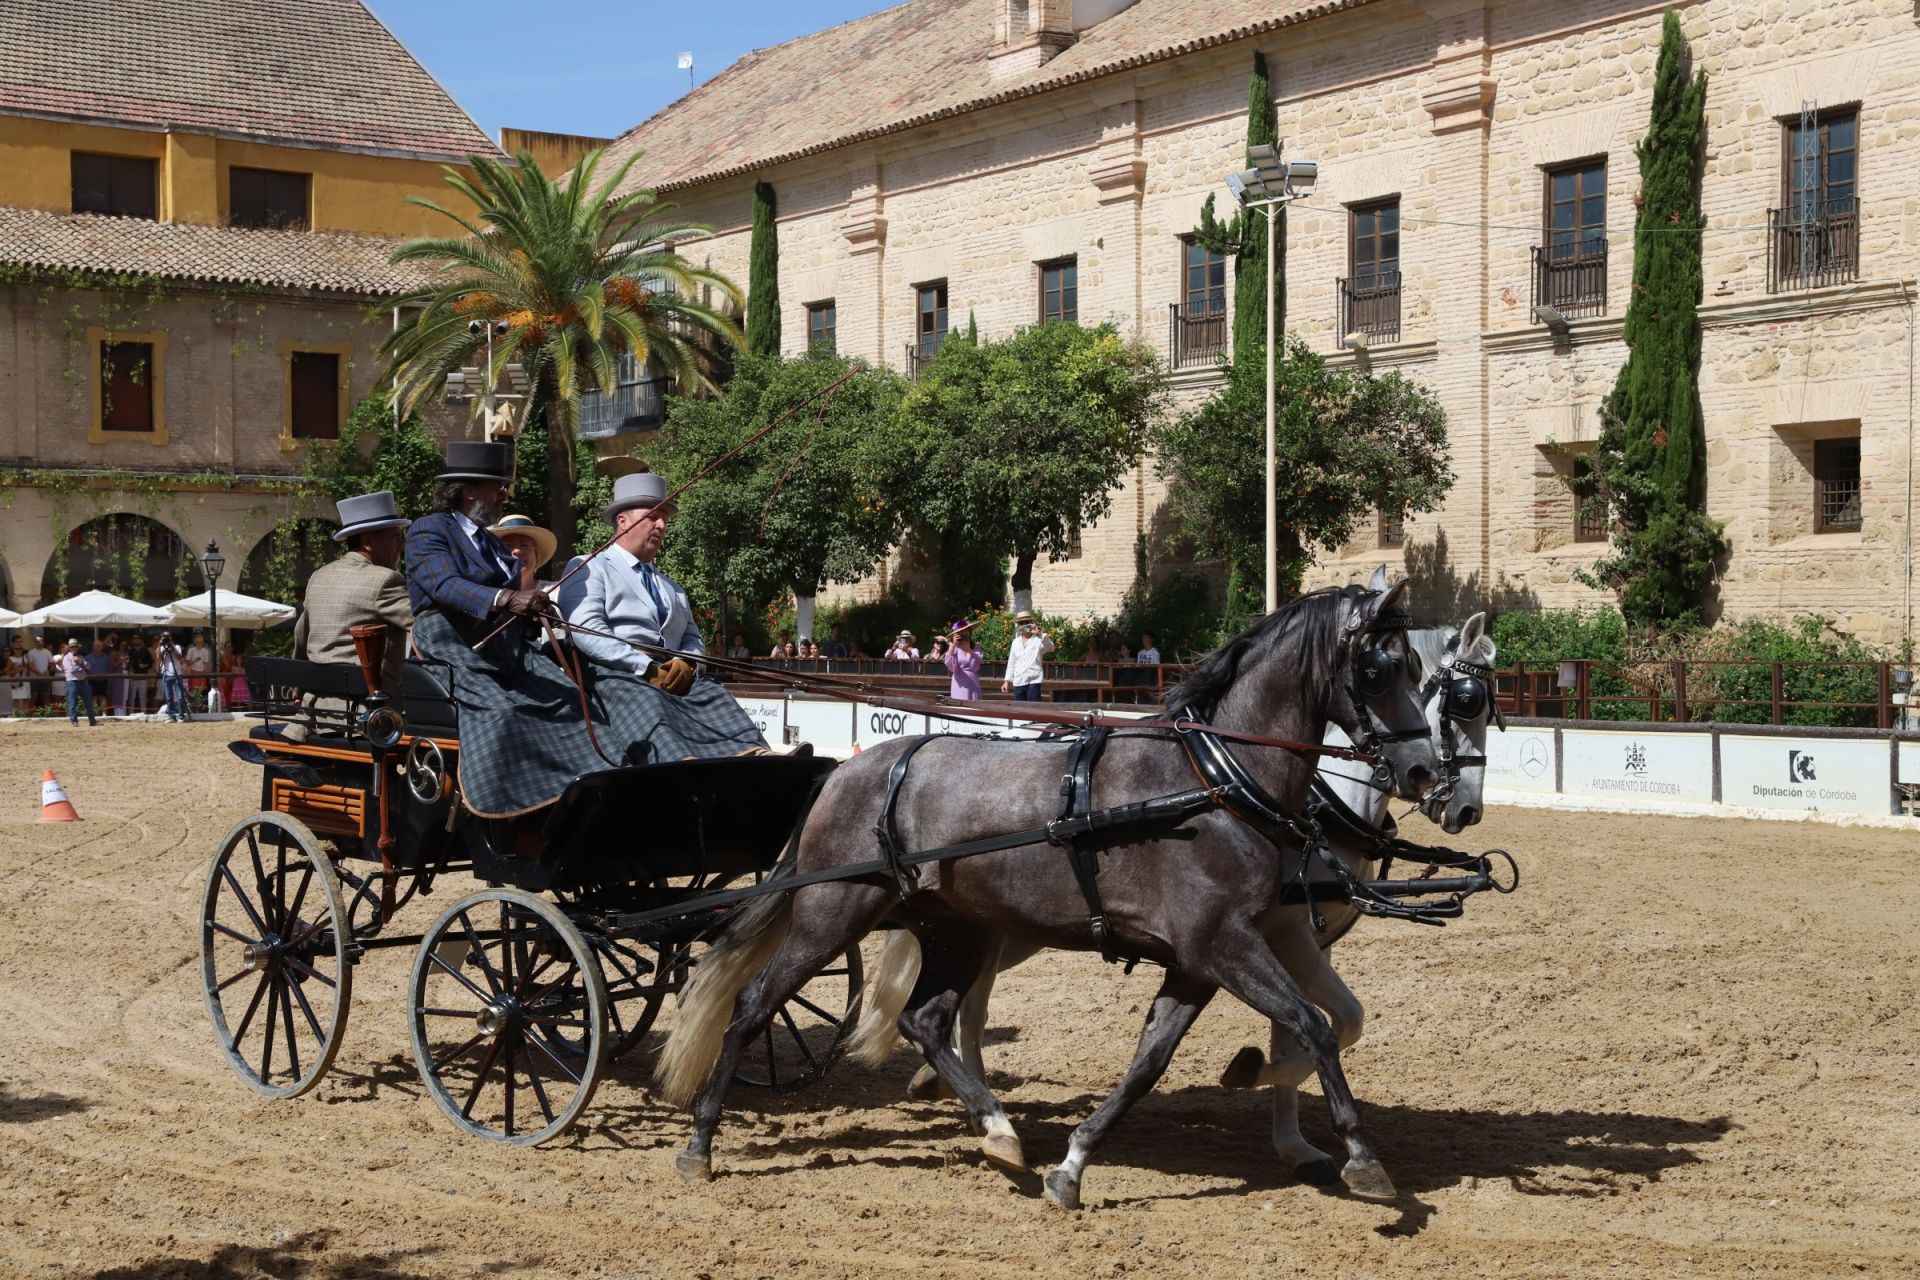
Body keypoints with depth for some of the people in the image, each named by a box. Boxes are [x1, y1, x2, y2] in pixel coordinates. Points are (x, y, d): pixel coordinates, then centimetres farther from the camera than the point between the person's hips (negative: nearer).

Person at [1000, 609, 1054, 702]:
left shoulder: (1038, 639, -1)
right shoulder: (1015, 643, 15)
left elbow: (1050, 648, -21)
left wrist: (1039, 634, -33)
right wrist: (1007, 680, 16)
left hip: (1033, 681, -5)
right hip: (1018, 683, 5)